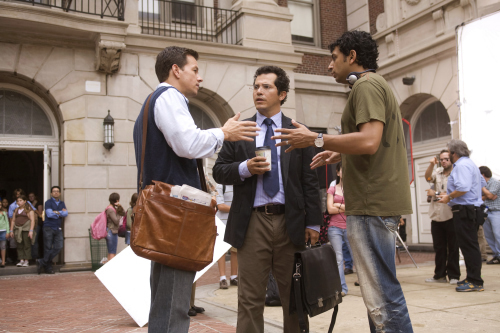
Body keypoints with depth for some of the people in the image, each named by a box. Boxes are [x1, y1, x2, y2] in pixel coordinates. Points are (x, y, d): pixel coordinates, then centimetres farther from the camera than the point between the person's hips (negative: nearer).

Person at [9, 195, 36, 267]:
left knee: (27, 245, -4)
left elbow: (32, 220, -5)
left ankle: (26, 261, -1)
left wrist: (31, 230, -13)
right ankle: (21, 260, 4)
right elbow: (13, 220, 18)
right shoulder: (16, 210, 16)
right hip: (17, 229, 5)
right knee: (19, 246, 2)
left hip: (26, 229, -5)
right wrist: (11, 230, 11)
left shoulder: (29, 209, 1)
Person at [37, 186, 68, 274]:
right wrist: (61, 213, -3)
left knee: (58, 247, -5)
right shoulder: (48, 202, 0)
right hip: (48, 228, -5)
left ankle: (42, 262, 6)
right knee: (48, 248, -3)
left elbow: (65, 213, 1)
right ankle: (48, 267, 8)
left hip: (58, 228, 5)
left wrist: (57, 212, -11)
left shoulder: (62, 203, 15)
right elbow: (49, 214, -14)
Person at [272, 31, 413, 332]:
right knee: (380, 288, 16)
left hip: (372, 204, -11)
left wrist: (315, 139, -16)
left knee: (381, 295, -8)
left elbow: (369, 141, -23)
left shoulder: (366, 85, -9)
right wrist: (340, 154, 23)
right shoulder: (379, 85, 23)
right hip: (381, 200, 11)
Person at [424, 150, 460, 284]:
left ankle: (454, 276, 7)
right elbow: (428, 177, -5)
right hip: (436, 217, 5)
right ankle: (440, 275, 17)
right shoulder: (437, 172, 14)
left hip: (450, 216, -5)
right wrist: (431, 164, -20)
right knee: (439, 248, 10)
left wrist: (436, 194, -8)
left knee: (453, 248, 0)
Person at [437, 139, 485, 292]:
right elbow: (482, 184, 27)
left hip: (465, 210, -11)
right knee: (470, 245, 15)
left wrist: (449, 197, -12)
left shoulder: (462, 165, -14)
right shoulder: (470, 163, 20)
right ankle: (472, 278, 22)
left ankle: (475, 282, -5)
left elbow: (463, 188, -26)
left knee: (469, 245, -8)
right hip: (473, 209, 11)